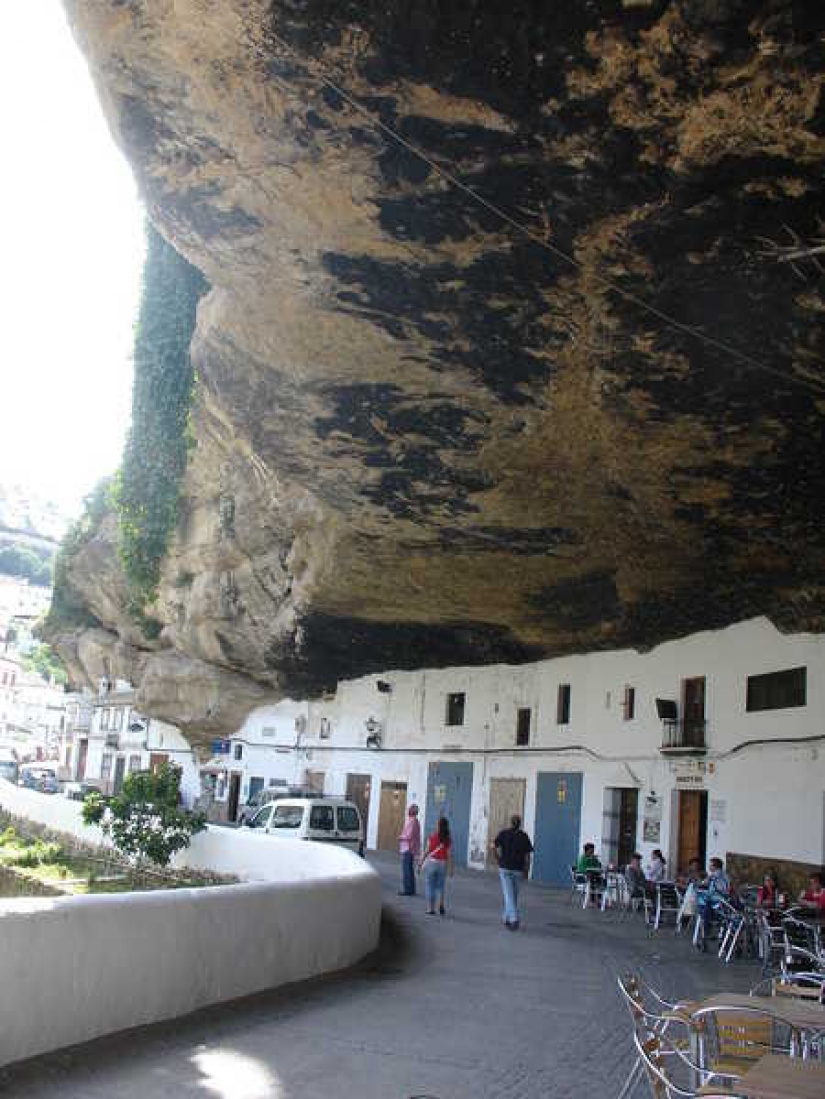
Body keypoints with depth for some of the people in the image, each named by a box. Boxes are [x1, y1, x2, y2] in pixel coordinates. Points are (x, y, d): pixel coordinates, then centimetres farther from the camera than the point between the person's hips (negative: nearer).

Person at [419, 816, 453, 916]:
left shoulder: (433, 837, -8)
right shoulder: (448, 839, -3)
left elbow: (427, 852, -8)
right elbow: (449, 855, -5)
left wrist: (420, 864, 0)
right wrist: (451, 868, 0)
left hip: (431, 863, -2)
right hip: (442, 864, 2)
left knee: (430, 886, 7)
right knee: (440, 886, 19)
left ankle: (431, 908, 6)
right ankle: (441, 904, 2)